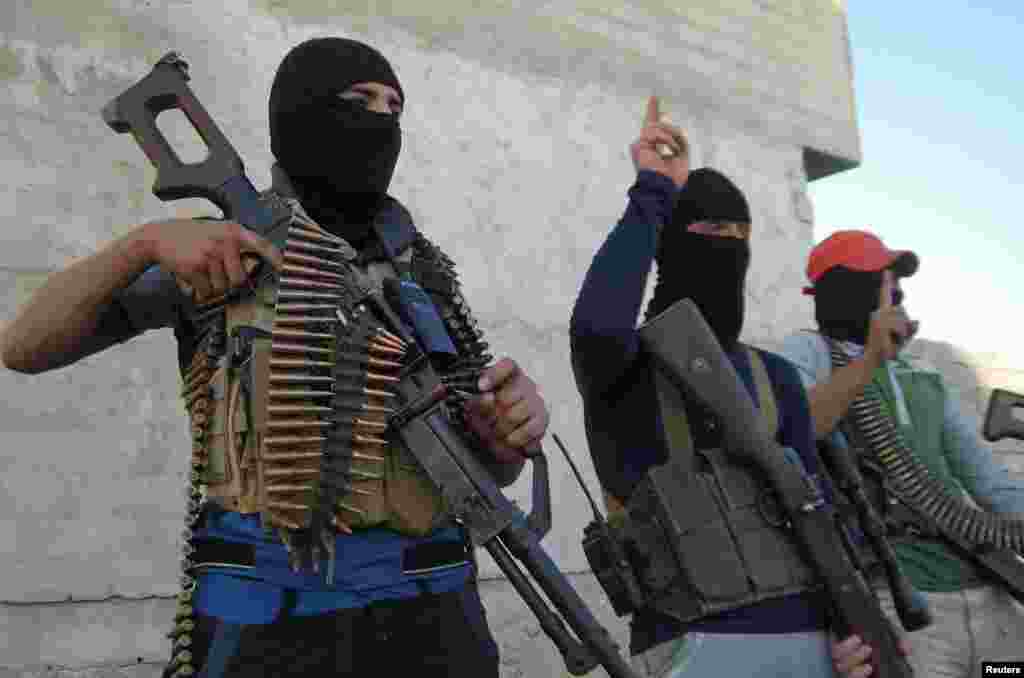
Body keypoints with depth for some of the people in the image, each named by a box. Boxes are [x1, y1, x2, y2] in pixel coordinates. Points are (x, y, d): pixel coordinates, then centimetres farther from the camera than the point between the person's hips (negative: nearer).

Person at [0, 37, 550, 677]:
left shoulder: (424, 272, 10)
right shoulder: (219, 246, 4)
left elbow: (493, 465, 10)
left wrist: (516, 419, -16)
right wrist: (148, 240, -16)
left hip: (420, 609, 3)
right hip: (264, 614, -2)